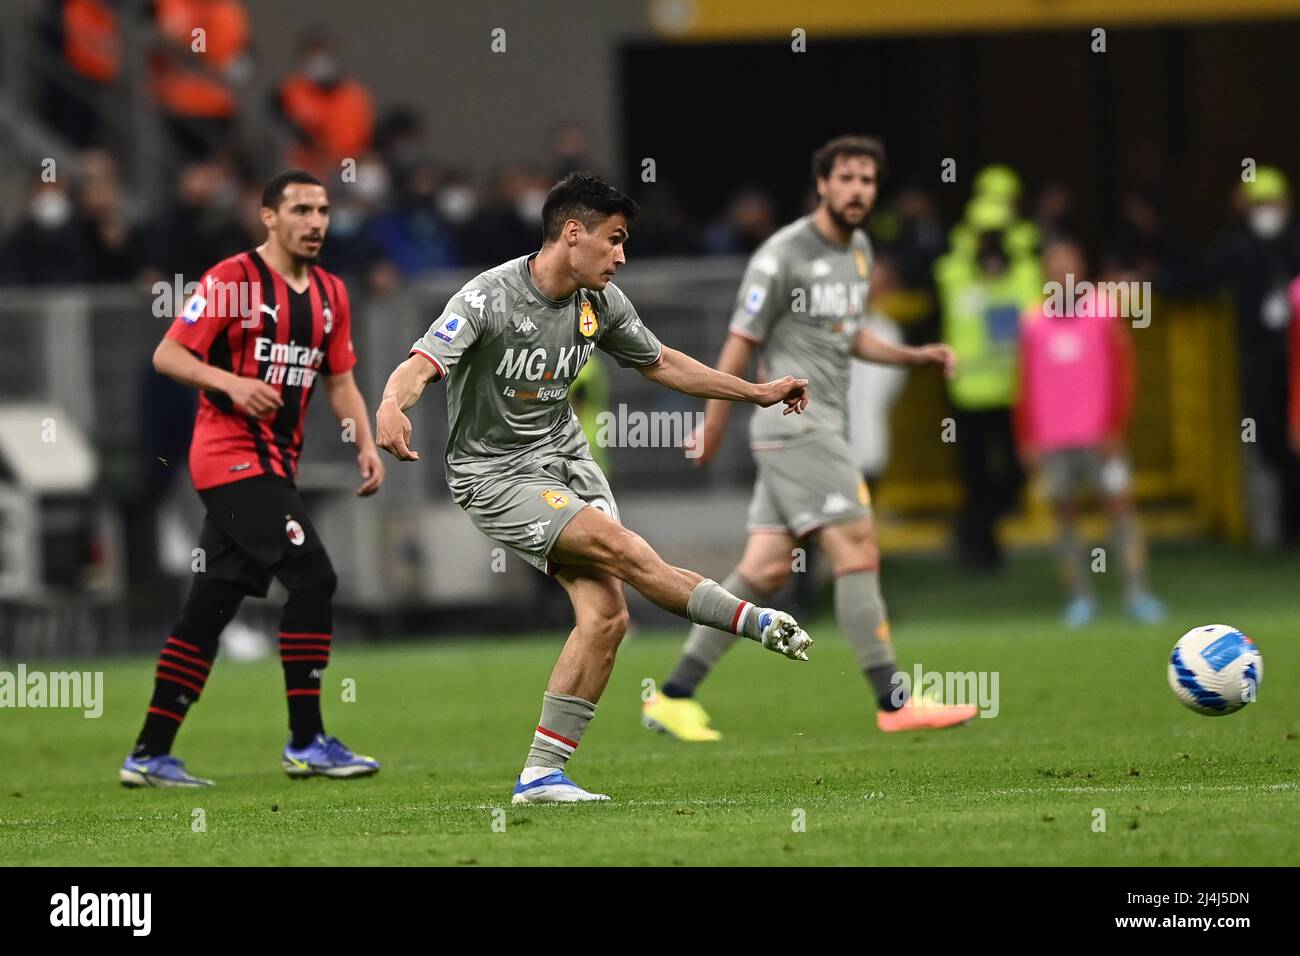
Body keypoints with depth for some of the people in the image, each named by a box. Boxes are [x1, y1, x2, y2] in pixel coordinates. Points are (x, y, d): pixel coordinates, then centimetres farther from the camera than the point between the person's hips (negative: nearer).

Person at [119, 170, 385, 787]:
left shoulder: (329, 294, 14)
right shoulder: (233, 280, -9)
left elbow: (340, 381, 21)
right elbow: (167, 355, -10)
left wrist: (365, 443, 5)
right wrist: (230, 382, -26)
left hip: (274, 463, 8)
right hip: (232, 453, -8)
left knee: (210, 608, 8)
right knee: (313, 578, -16)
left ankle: (150, 754, 12)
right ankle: (306, 742, -11)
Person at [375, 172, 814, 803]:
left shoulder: (601, 303, 2)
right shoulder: (490, 298, -19)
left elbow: (661, 364, 19)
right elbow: (422, 364, -32)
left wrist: (759, 393, 21)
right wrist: (392, 404, -55)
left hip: (565, 458, 7)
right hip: (495, 474, -7)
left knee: (605, 614, -10)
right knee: (624, 549, -25)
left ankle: (541, 774, -5)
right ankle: (759, 625, -10)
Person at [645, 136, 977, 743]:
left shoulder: (858, 249, 16)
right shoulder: (784, 256, -11)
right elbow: (741, 343, -7)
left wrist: (914, 356, 14)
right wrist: (713, 425, -3)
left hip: (821, 428, 9)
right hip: (795, 422, -9)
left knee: (766, 568, 5)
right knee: (857, 549, -13)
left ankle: (674, 696, 8)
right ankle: (893, 703, -13)